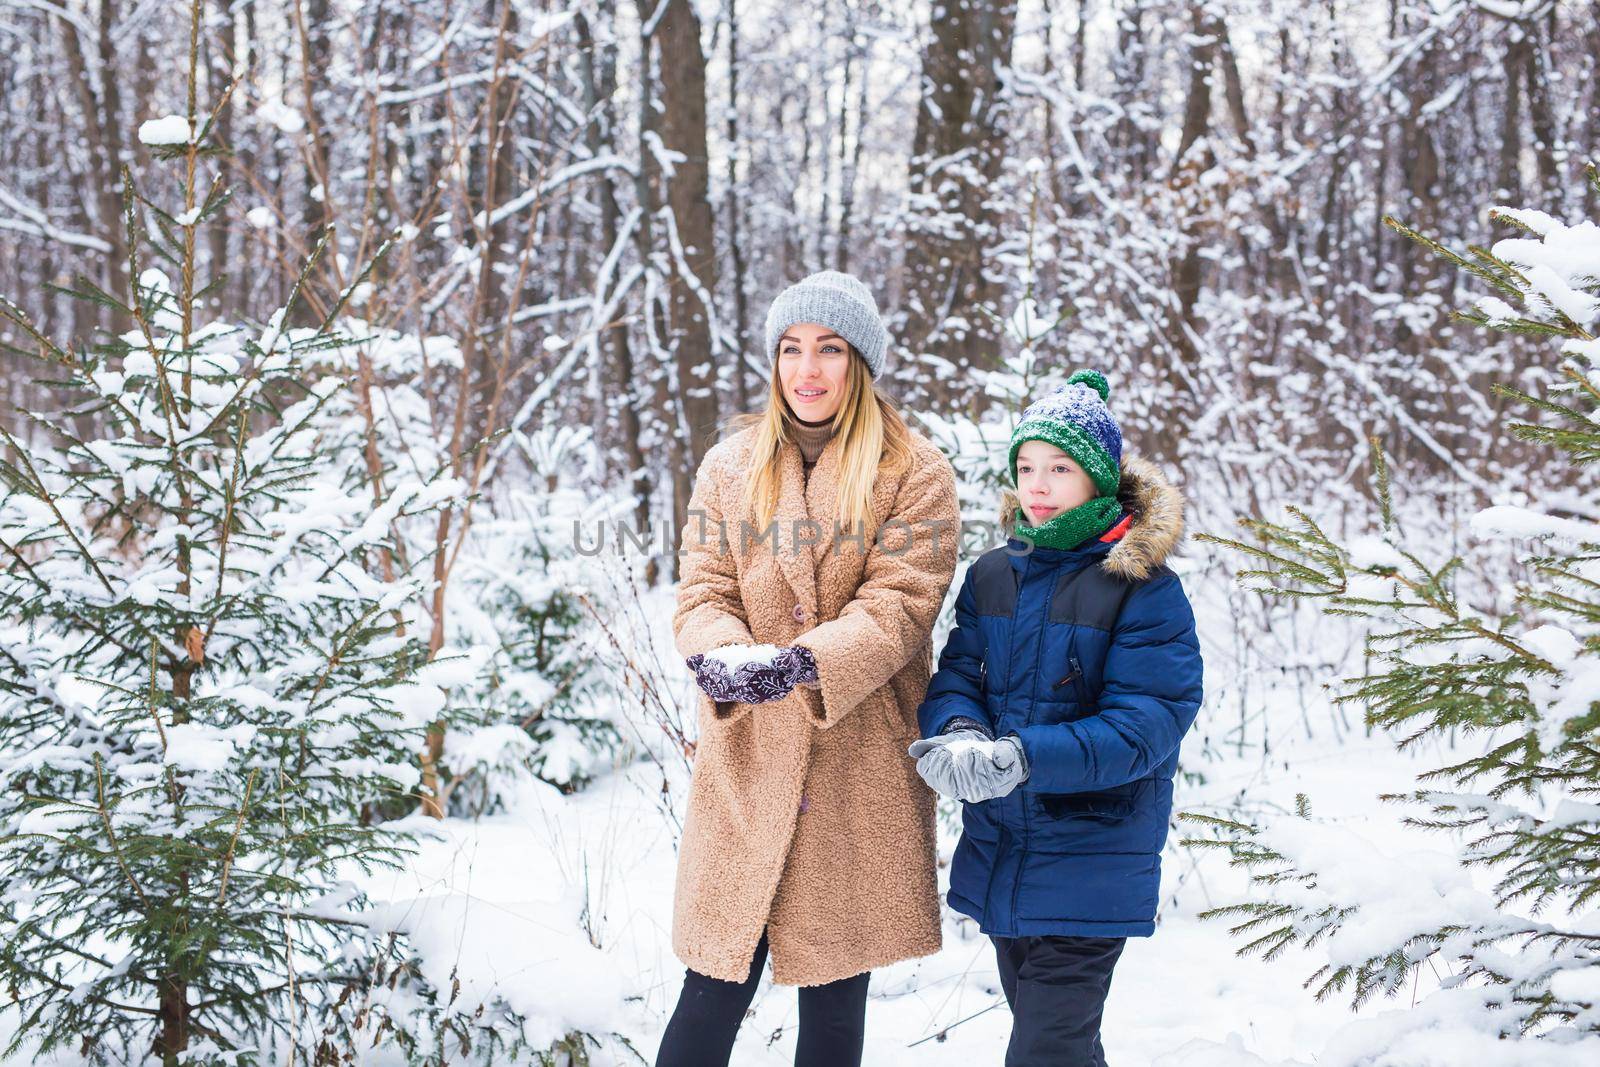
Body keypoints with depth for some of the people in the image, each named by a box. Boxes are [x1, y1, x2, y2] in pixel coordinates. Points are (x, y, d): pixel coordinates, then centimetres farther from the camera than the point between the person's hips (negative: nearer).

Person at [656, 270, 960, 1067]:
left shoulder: (915, 474, 0)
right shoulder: (730, 465, 10)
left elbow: (900, 605, -11)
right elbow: (702, 591, 3)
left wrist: (799, 661, -27)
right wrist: (719, 657, -21)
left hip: (858, 767, -2)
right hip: (747, 761, 2)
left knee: (835, 994, 8)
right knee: (714, 992, -1)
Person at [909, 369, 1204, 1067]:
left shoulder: (1145, 589, -11)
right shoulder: (992, 575, 7)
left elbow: (1145, 724, -20)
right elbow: (954, 677, -1)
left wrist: (1024, 758, -32)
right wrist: (961, 734, -26)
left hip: (1088, 871, -6)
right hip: (996, 853, 6)